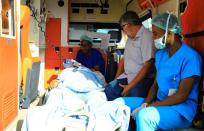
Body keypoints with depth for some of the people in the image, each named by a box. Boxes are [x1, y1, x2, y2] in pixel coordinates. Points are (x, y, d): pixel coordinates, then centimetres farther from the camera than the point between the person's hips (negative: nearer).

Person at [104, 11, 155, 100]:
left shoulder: (146, 36, -13)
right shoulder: (130, 38, 15)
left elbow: (147, 66, -19)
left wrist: (130, 86, -21)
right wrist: (116, 81, 11)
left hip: (142, 78, -8)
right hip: (127, 76, 8)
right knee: (109, 90, -11)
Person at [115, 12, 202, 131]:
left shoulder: (190, 57, -16)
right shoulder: (160, 54, 9)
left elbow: (181, 96, -19)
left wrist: (148, 106, -20)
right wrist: (145, 103, -7)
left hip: (181, 109, -8)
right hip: (159, 102, 8)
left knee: (144, 115, -36)